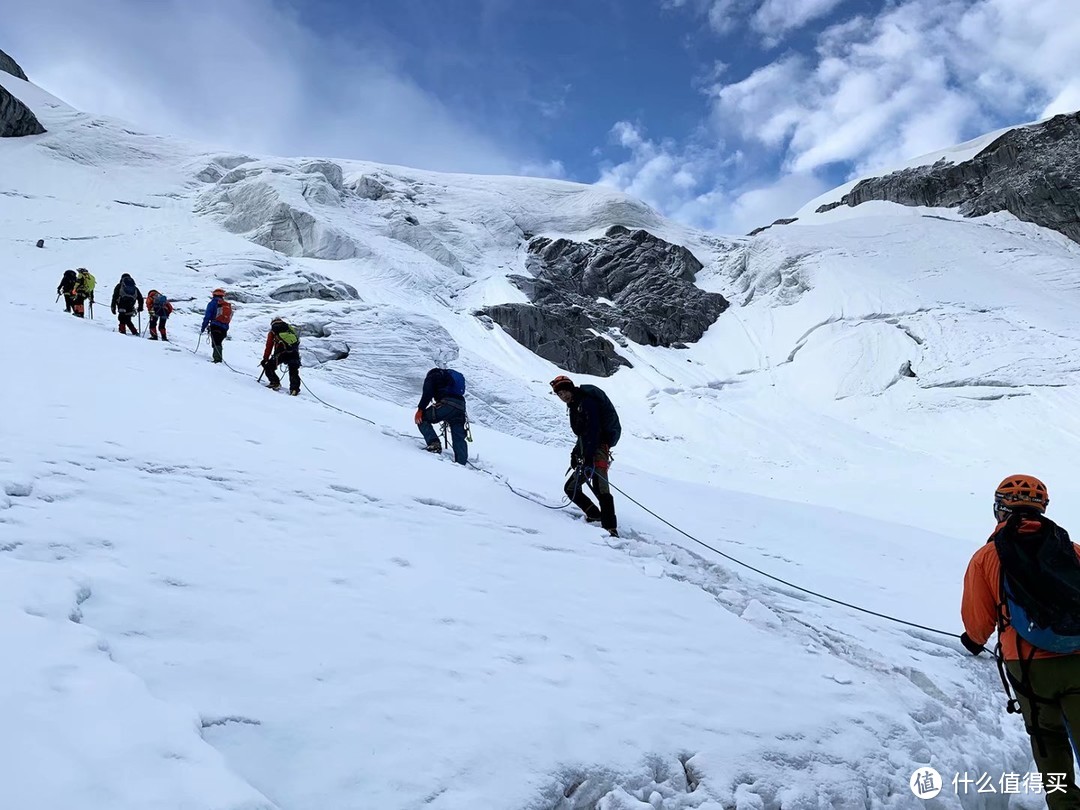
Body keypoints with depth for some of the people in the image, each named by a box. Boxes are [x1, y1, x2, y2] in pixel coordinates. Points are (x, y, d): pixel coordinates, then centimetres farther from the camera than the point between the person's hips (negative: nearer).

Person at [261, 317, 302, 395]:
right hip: (294, 352, 3)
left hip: (281, 353, -3)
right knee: (294, 372, 12)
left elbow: (269, 347, 17)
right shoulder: (291, 328, 29)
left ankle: (275, 383, 5)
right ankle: (294, 388, -4)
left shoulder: (272, 332, 21)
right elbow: (297, 340, 28)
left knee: (269, 366, 15)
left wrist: (265, 359, 23)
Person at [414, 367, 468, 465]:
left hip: (447, 405, -6)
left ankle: (434, 443, -10)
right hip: (460, 408, 6)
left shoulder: (432, 376, 17)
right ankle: (462, 462, 0)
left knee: (422, 418, 8)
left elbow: (427, 393, -2)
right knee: (459, 438, 10)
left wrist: (420, 409, -7)